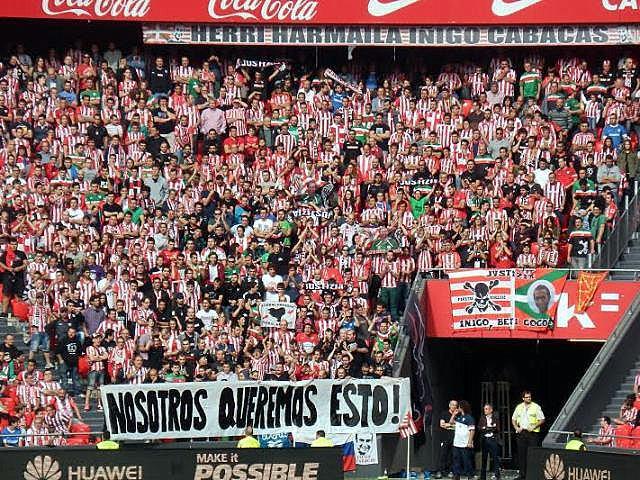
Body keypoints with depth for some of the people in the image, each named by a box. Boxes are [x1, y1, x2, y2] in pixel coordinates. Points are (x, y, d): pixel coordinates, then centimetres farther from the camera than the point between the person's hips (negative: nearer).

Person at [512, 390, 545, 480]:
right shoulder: (519, 407, 11)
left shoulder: (536, 407, 0)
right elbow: (513, 419, 20)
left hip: (532, 433, -4)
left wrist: (533, 427, -13)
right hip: (521, 433, 4)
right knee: (521, 454, 4)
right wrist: (516, 427, 3)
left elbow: (542, 420, -2)